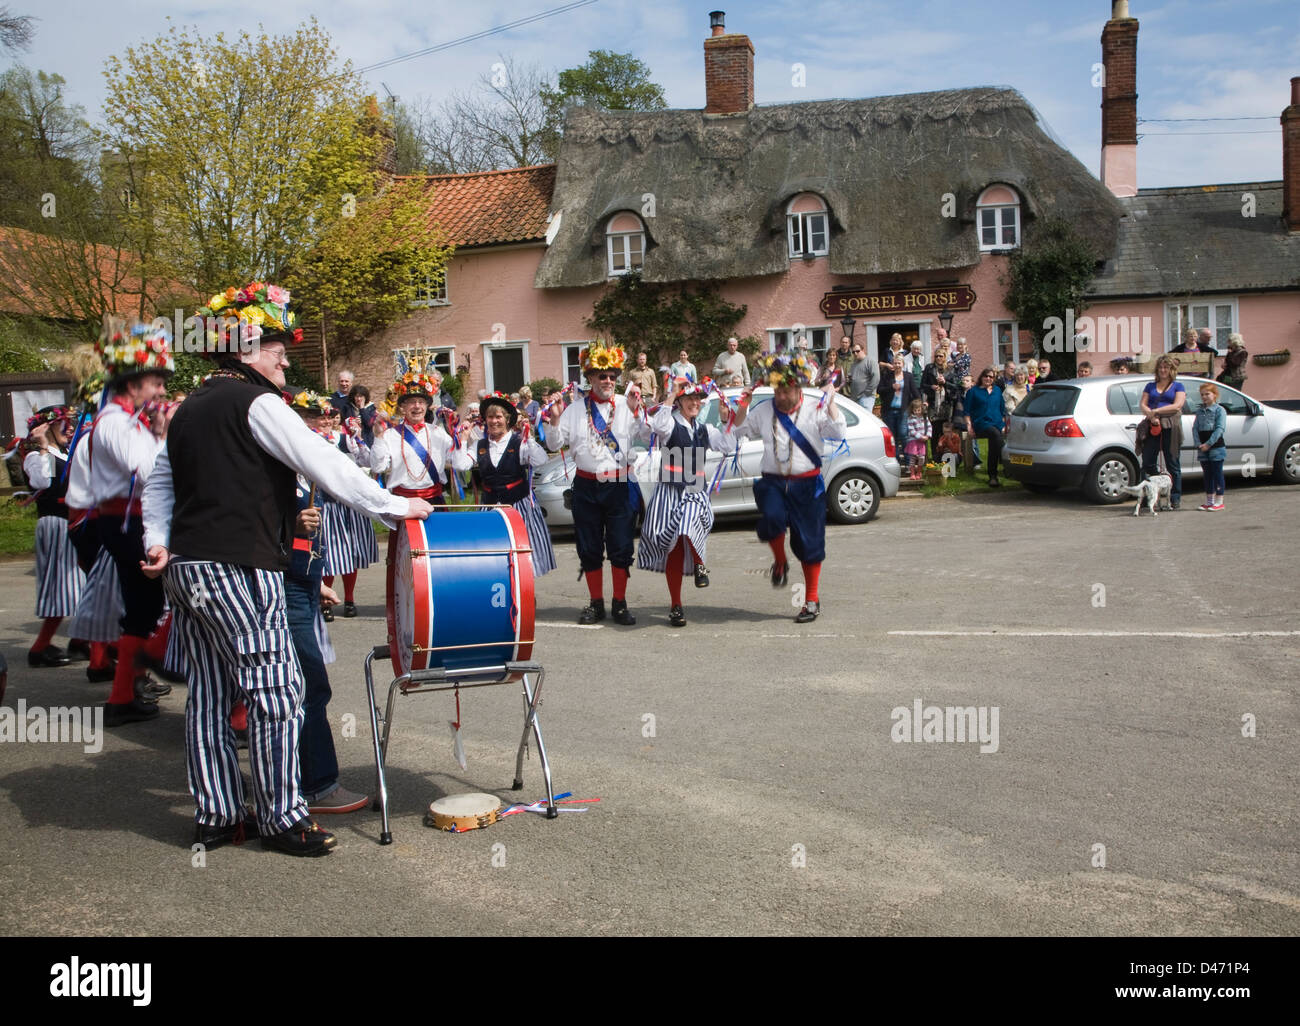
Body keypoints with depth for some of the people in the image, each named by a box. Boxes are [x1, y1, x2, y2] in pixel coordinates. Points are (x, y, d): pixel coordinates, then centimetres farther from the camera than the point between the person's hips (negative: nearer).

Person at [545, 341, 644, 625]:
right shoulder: (576, 409, 7)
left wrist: (636, 410, -22)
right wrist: (555, 420, -9)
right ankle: (596, 604, 20)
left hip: (619, 486, -2)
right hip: (586, 487, 2)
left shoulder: (625, 406, 1)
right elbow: (554, 445, 7)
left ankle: (619, 604, 14)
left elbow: (648, 435, -11)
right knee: (589, 549, 8)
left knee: (621, 548, 1)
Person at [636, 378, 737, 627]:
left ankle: (698, 564, 1)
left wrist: (728, 422, 2)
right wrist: (671, 396, -23)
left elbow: (728, 447, 10)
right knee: (674, 549, 1)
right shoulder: (671, 423, 0)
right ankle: (675, 606, 10)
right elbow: (657, 425, -23)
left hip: (696, 493, 2)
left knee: (688, 529, -31)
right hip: (670, 491, -2)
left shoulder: (704, 429, 16)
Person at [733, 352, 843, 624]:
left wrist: (830, 403, -17)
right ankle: (780, 563, 2)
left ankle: (812, 600, 17)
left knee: (809, 542, 2)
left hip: (806, 484, -2)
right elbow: (739, 433, 17)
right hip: (772, 482, 2)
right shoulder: (763, 411, 10)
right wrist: (741, 410, 3)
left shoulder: (816, 409, 0)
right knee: (772, 517, -30)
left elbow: (838, 434, -12)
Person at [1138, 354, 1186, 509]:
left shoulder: (1178, 386, 10)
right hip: (1152, 427, 3)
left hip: (1170, 428, -3)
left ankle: (1176, 498, 5)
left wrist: (1156, 411, -11)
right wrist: (1150, 415, -12)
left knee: (1172, 463, 1)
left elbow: (1177, 405, -5)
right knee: (1148, 462, -2)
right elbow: (1143, 405, 8)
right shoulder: (1150, 386, 19)